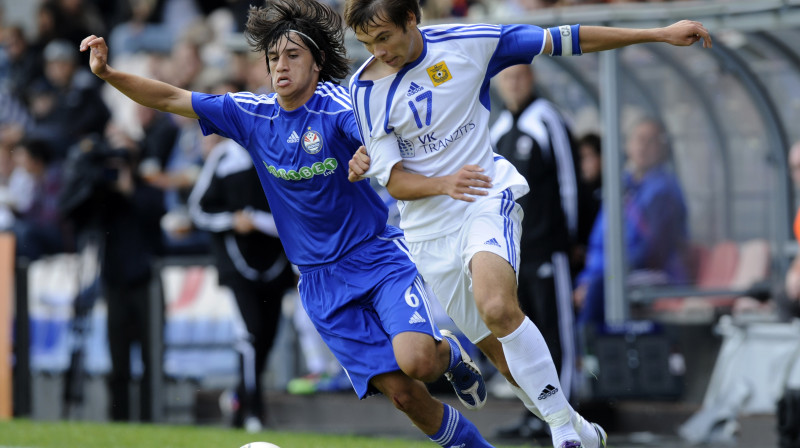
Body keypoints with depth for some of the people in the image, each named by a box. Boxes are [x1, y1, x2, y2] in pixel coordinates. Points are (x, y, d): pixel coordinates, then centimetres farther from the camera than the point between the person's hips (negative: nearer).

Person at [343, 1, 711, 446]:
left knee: (498, 309, -31)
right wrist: (444, 184, -27)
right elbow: (394, 179, -5)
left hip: (489, 198, -3)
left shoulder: (467, 43, -7)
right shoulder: (366, 88, -5)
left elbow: (563, 40, 0)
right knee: (503, 355, 4)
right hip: (429, 230, 3)